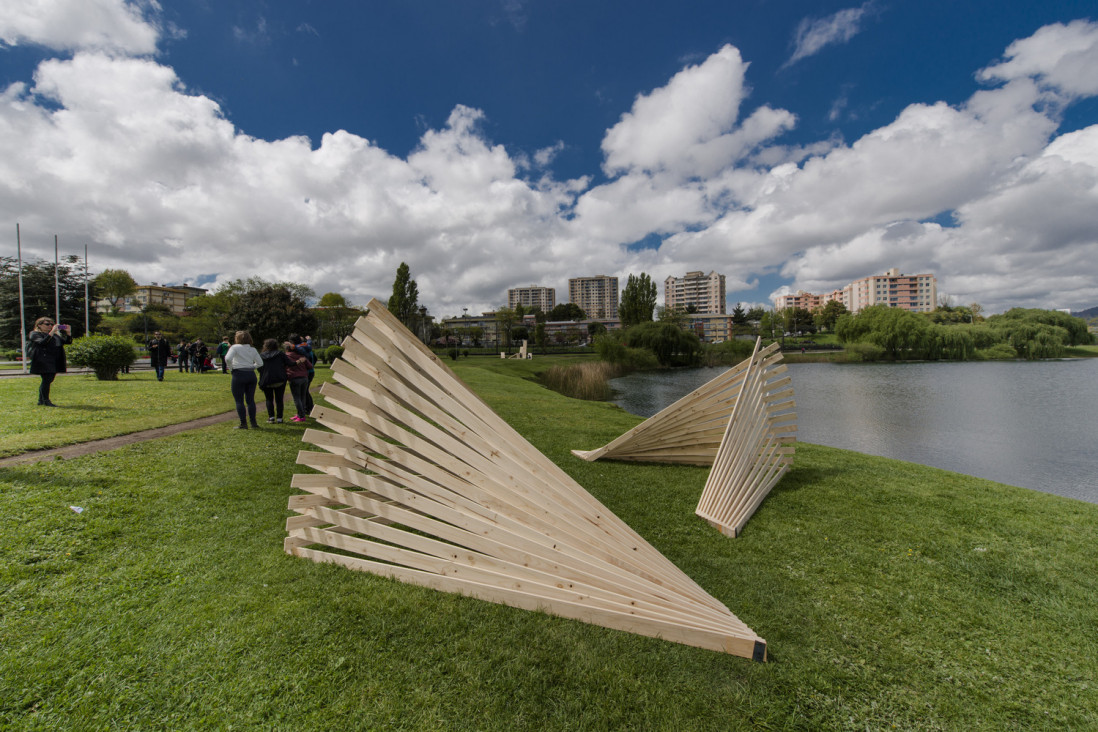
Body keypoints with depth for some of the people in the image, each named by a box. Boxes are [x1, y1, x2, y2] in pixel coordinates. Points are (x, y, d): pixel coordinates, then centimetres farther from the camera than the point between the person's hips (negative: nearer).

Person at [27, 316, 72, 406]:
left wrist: (67, 333, 1)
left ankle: (41, 401, 21)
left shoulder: (55, 335, 19)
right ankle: (46, 401, -1)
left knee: (48, 380, 11)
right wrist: (52, 332, -21)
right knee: (47, 380, -8)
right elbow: (43, 342, -20)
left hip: (54, 362, 7)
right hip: (43, 361, -7)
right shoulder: (35, 334, -1)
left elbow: (68, 341, 16)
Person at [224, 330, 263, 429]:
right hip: (251, 375, 5)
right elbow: (260, 363, 10)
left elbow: (228, 358, -18)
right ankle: (253, 422, 8)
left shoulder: (235, 347, -3)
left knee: (239, 401, 2)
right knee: (250, 400, 9)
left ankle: (243, 424, 2)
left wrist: (231, 368, -4)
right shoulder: (253, 349, 11)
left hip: (239, 374, -4)